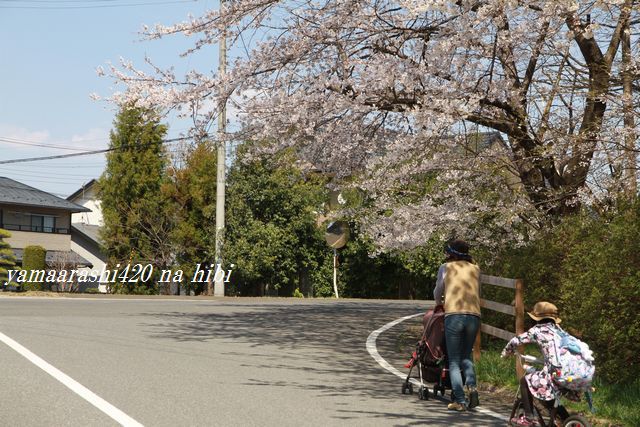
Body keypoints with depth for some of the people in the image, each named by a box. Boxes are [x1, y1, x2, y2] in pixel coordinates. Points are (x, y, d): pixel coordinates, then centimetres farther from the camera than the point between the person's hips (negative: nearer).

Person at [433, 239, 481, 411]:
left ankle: (460, 401, -6)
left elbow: (437, 292, 23)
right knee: (466, 356, 20)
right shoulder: (475, 269, 17)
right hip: (474, 315, 3)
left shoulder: (446, 267, 12)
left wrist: (439, 302, 44)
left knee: (454, 361, 4)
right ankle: (472, 387, -4)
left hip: (453, 315, -3)